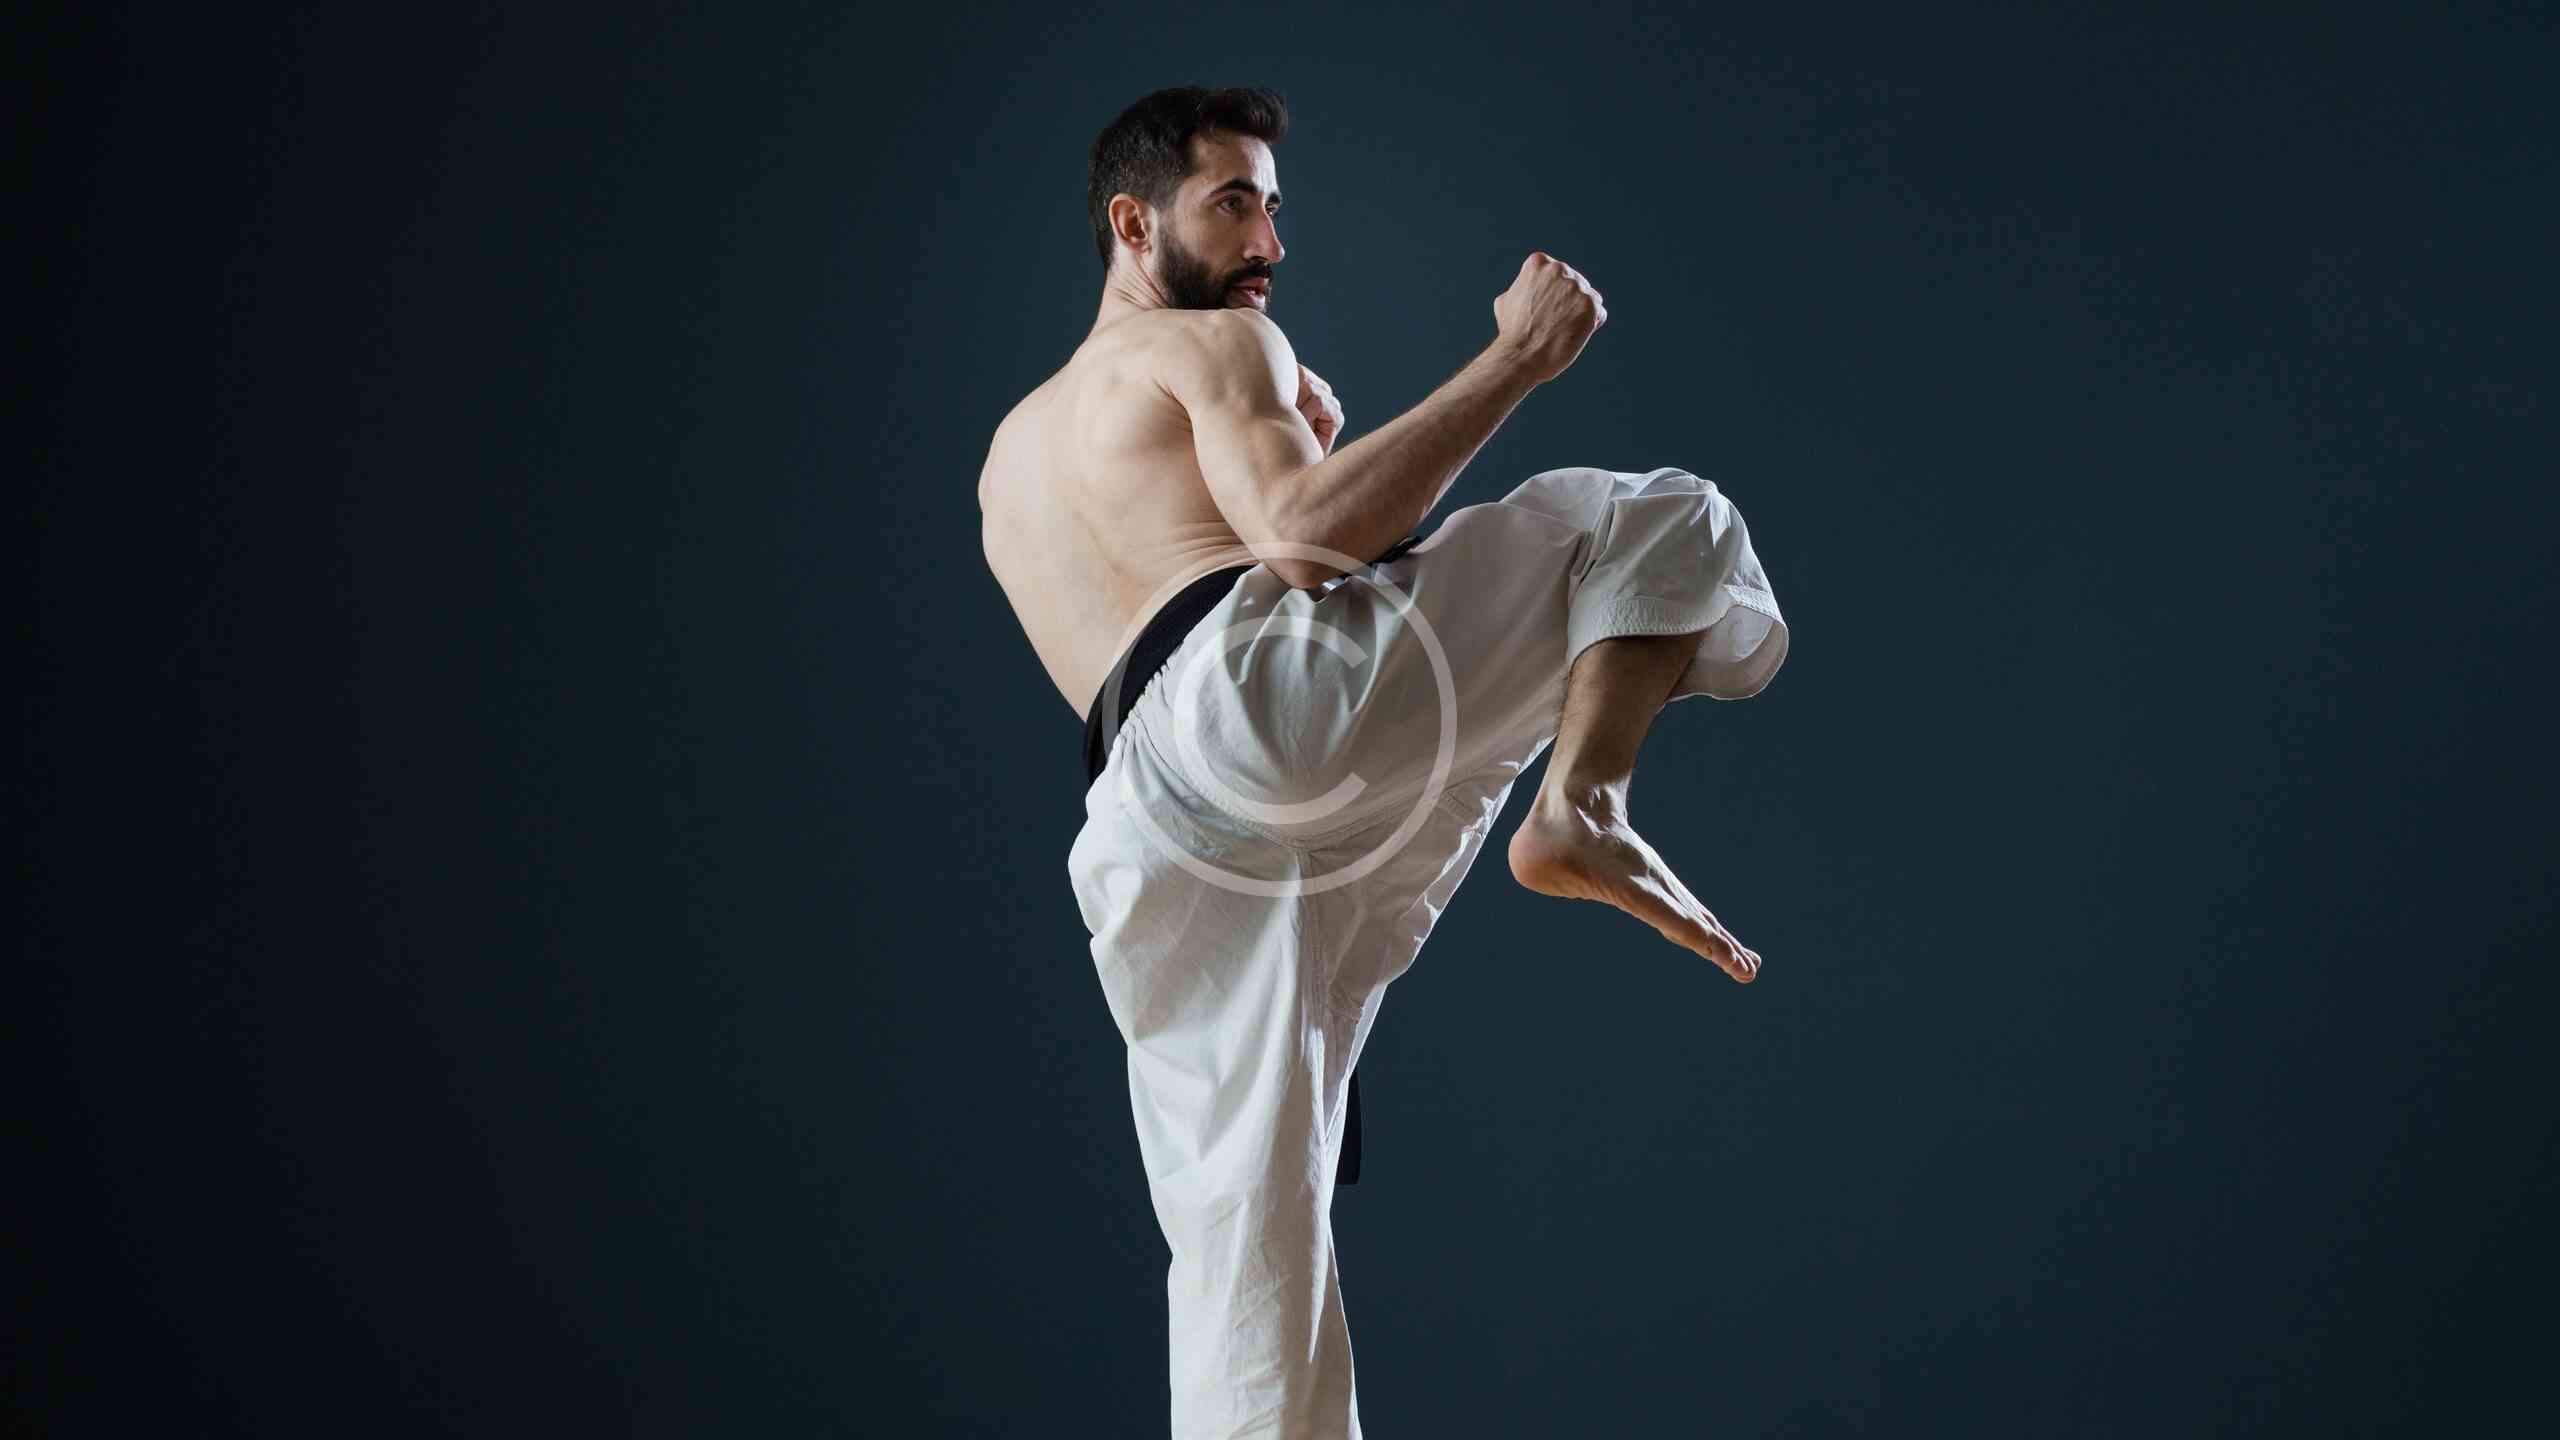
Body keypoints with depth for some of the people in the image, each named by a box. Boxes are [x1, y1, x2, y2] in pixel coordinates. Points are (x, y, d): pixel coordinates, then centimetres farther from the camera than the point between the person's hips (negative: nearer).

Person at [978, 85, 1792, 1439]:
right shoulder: (1213, 346, 15)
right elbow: (1304, 543, -6)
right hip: (1258, 674, -7)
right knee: (1660, 517, 5)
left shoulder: (1008, 462, 38)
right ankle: (1579, 812, -16)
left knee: (1243, 1239, 8)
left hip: (1147, 827, 7)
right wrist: (1515, 359, -2)